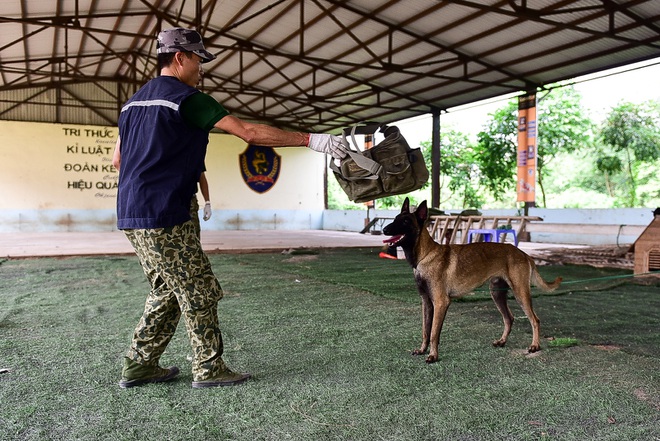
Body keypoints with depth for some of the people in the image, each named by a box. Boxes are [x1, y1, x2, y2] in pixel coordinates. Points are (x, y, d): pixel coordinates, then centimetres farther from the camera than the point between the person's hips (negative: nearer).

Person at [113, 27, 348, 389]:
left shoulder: (134, 101, 17)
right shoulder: (185, 98, -10)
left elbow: (118, 159, 21)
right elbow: (249, 132, -15)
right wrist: (310, 139, -13)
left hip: (132, 215, 9)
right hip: (163, 216, -9)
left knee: (166, 291, 18)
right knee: (200, 292, 2)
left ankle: (138, 366, 25)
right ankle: (209, 369, 14)